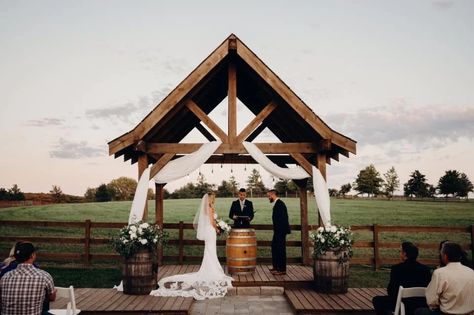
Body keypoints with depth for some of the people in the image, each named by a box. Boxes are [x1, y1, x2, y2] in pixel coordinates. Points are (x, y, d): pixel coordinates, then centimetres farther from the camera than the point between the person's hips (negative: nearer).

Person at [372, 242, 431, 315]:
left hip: (404, 305, -5)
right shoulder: (426, 269, -4)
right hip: (422, 305, 5)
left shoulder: (396, 268, -15)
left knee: (377, 300, 18)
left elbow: (390, 291, -10)